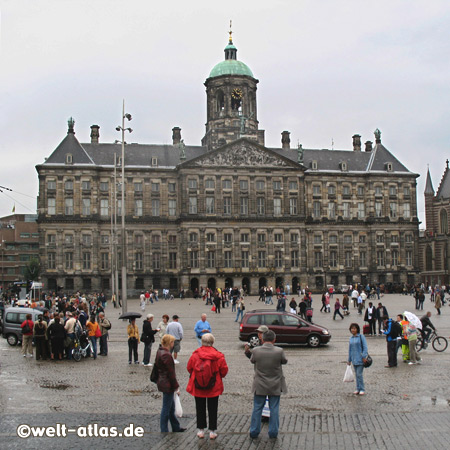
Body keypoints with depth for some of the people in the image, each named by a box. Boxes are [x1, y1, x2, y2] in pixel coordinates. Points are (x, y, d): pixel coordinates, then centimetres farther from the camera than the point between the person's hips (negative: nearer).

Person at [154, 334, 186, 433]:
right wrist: (176, 387, -15)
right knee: (166, 408, 1)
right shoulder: (166, 355, -23)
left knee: (171, 406, 20)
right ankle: (164, 431, 11)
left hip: (162, 382, 10)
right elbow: (171, 373, -21)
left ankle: (176, 428, 31)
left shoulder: (159, 352, 7)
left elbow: (156, 366, 16)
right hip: (167, 385, -10)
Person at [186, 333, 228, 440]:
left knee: (200, 409, 16)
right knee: (212, 409, 13)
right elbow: (224, 370, -6)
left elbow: (189, 368, 0)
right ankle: (212, 431, 17)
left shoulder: (195, 354, -12)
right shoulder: (218, 356, -13)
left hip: (198, 387, 1)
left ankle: (201, 430, 23)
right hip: (214, 388, 0)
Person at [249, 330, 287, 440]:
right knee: (274, 409, 12)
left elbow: (252, 361, 5)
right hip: (275, 386, 0)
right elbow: (284, 361, 2)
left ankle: (254, 432, 21)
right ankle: (273, 432, 19)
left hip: (259, 386, 1)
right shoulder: (279, 351, -16)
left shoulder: (256, 351, -14)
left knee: (257, 408, 13)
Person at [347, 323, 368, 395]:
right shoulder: (351, 338, 11)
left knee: (359, 374, -7)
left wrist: (364, 356, -16)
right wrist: (349, 360, 18)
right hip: (354, 359, 6)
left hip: (360, 359, -6)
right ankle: (358, 389, 18)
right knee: (356, 374, 10)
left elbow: (365, 347, -9)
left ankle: (362, 389, 3)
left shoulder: (361, 337, -7)